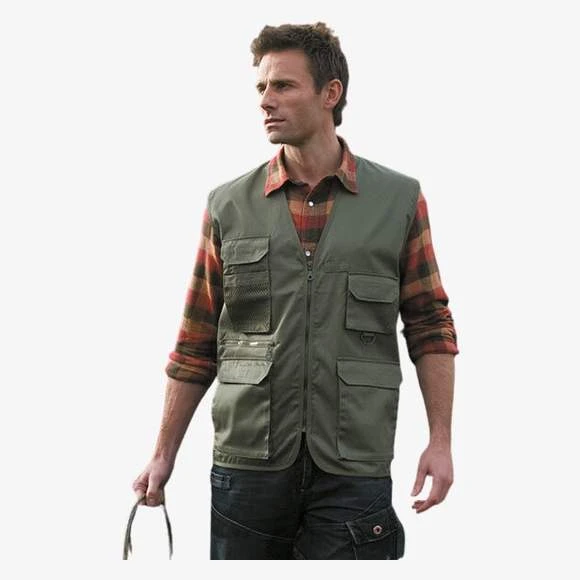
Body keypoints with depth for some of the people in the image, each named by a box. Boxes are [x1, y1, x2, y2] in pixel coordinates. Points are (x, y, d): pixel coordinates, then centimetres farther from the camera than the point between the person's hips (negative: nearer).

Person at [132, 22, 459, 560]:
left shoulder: (399, 199, 3)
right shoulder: (228, 205, 5)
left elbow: (430, 327, 5)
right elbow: (197, 344, 9)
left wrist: (440, 440, -2)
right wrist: (163, 455, 8)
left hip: (354, 472, -1)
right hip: (246, 465, 1)